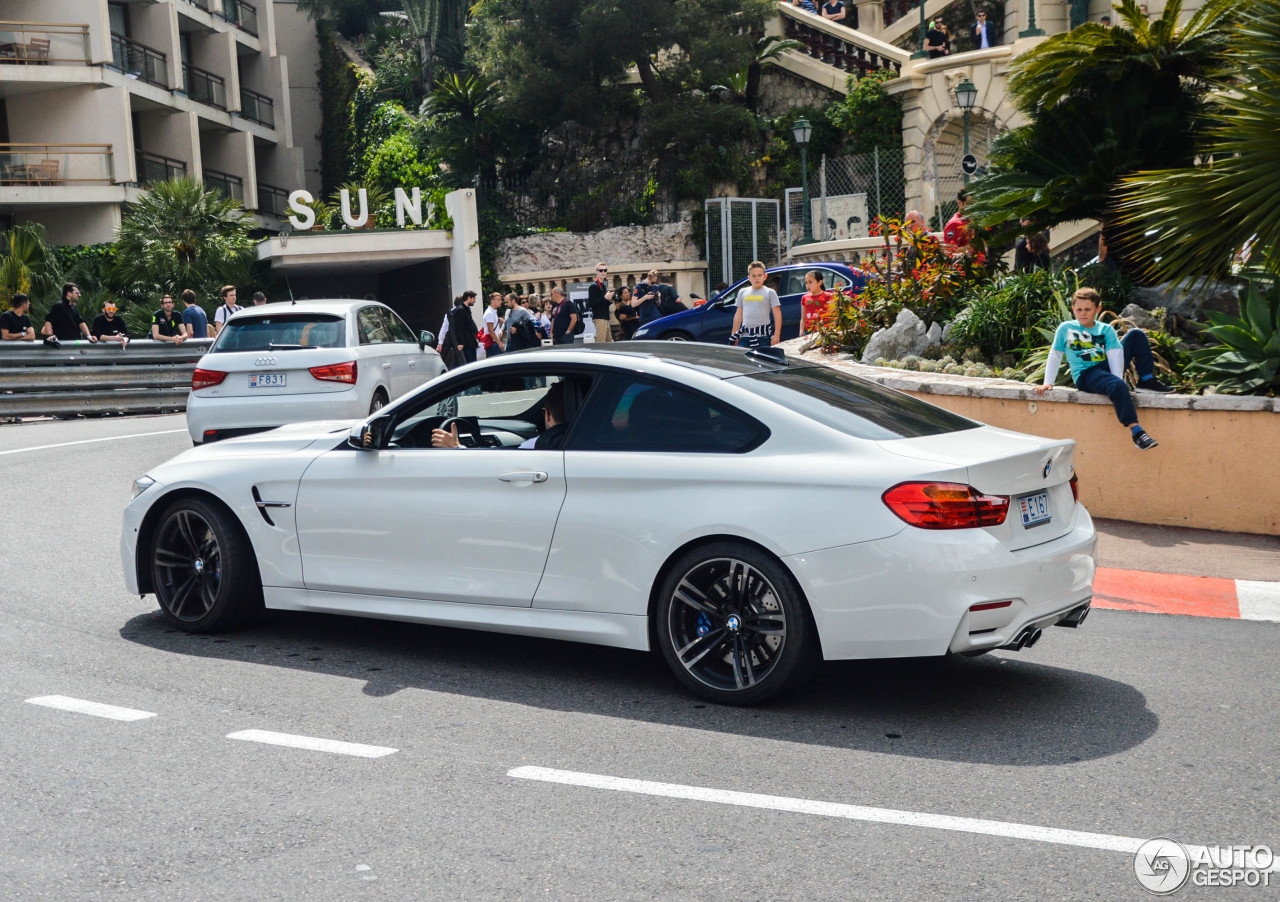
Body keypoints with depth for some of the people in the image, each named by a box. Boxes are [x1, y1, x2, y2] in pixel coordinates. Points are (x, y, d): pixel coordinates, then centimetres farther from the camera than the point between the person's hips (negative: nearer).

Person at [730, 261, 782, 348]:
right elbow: (738, 315, 15)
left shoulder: (769, 292, 3)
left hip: (763, 336, -3)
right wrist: (734, 335, 12)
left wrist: (776, 335, -8)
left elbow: (777, 315, 0)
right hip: (745, 336, 3)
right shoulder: (742, 292, 13)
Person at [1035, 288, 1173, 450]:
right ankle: (1136, 431, -44)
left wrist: (1118, 378, -19)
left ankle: (1146, 380, -9)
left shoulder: (1106, 330, 11)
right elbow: (1055, 356, 8)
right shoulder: (1065, 328, 8)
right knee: (1118, 386, -38)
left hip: (1107, 369, 4)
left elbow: (1115, 355, -2)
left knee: (1136, 334, -4)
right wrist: (1048, 382, -3)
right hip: (1086, 376, -4)